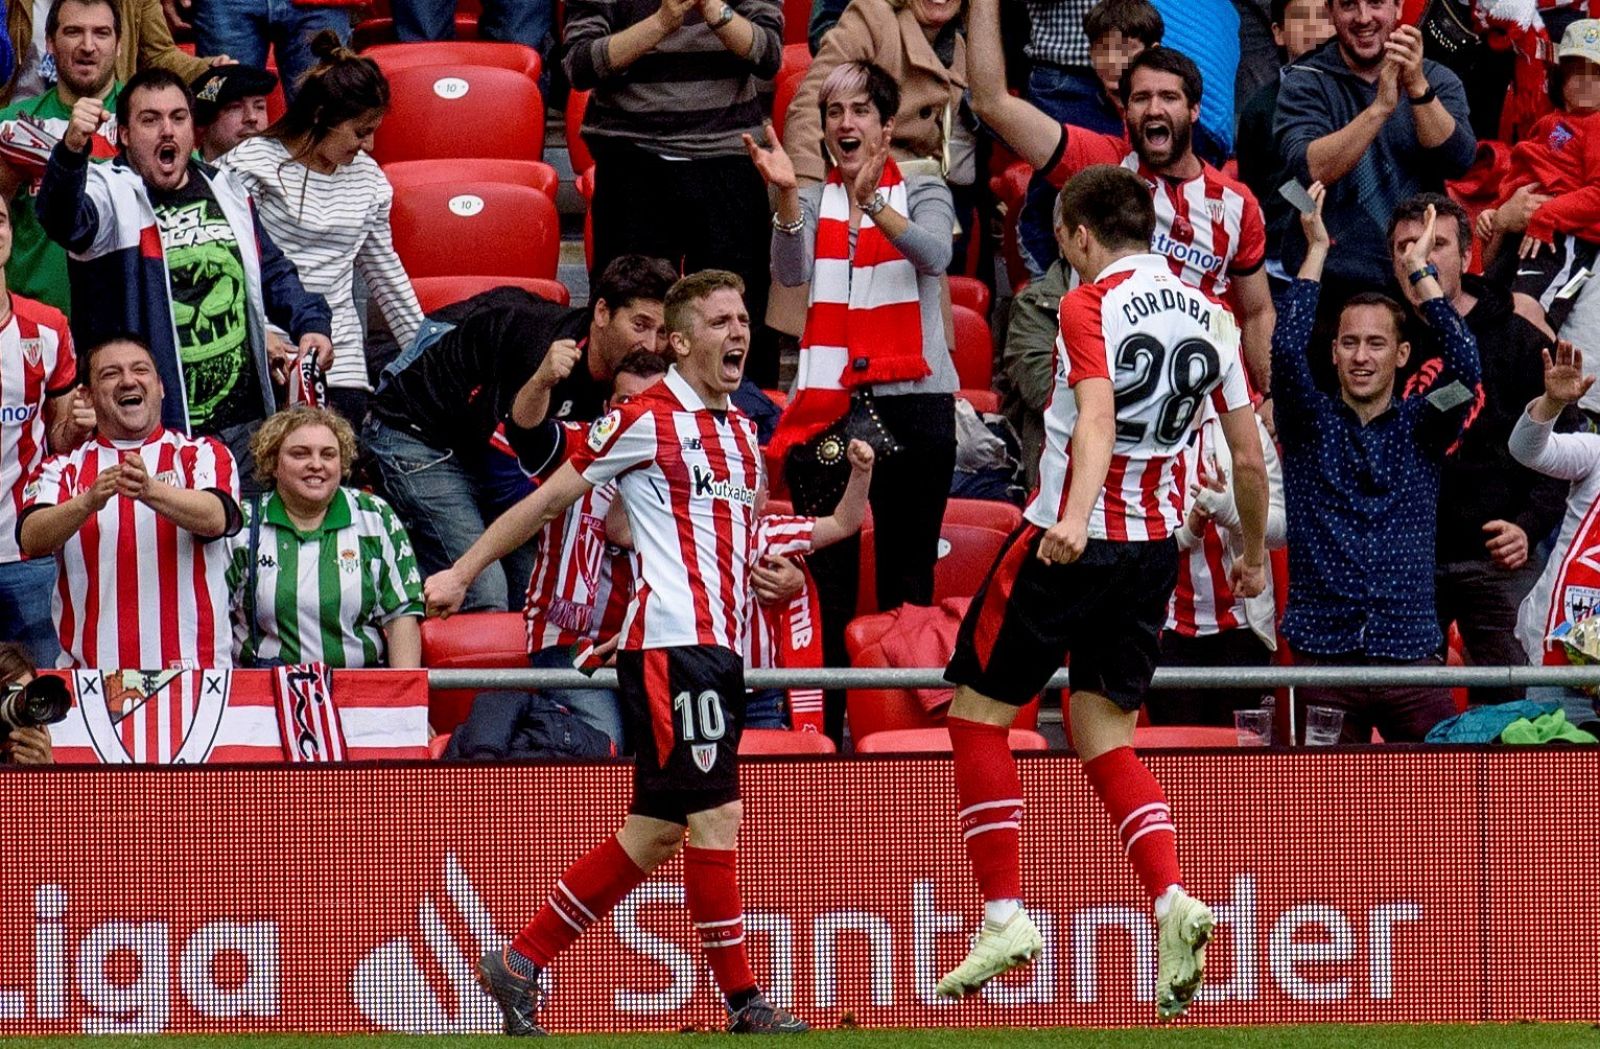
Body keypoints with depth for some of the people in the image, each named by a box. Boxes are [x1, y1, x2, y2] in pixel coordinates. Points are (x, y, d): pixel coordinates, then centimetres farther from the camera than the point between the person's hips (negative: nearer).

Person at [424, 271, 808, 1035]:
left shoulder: (741, 432, 18)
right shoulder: (644, 420, -5)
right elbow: (548, 499, 1)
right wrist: (462, 572, 3)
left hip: (720, 648, 9)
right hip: (671, 643, -9)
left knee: (656, 830, 8)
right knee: (714, 814, -12)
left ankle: (520, 963, 15)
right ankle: (743, 1000, -9)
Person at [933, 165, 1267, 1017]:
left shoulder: (1090, 305, -9)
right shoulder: (1208, 315, 9)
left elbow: (1096, 417, -26)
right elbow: (1248, 454, 13)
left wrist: (1077, 516, -40)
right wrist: (1254, 555, 26)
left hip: (1067, 543, -6)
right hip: (1155, 547, 6)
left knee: (977, 713, 8)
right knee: (1105, 742, 11)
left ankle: (1004, 915, 3)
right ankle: (1172, 899, -13)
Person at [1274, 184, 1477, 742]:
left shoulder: (1420, 427, 11)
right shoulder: (1311, 422, 9)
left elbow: (1464, 364, -6)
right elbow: (1286, 349, -8)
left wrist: (1419, 271, -3)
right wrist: (1317, 249, -5)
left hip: (1410, 653, 0)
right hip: (1322, 653, 0)